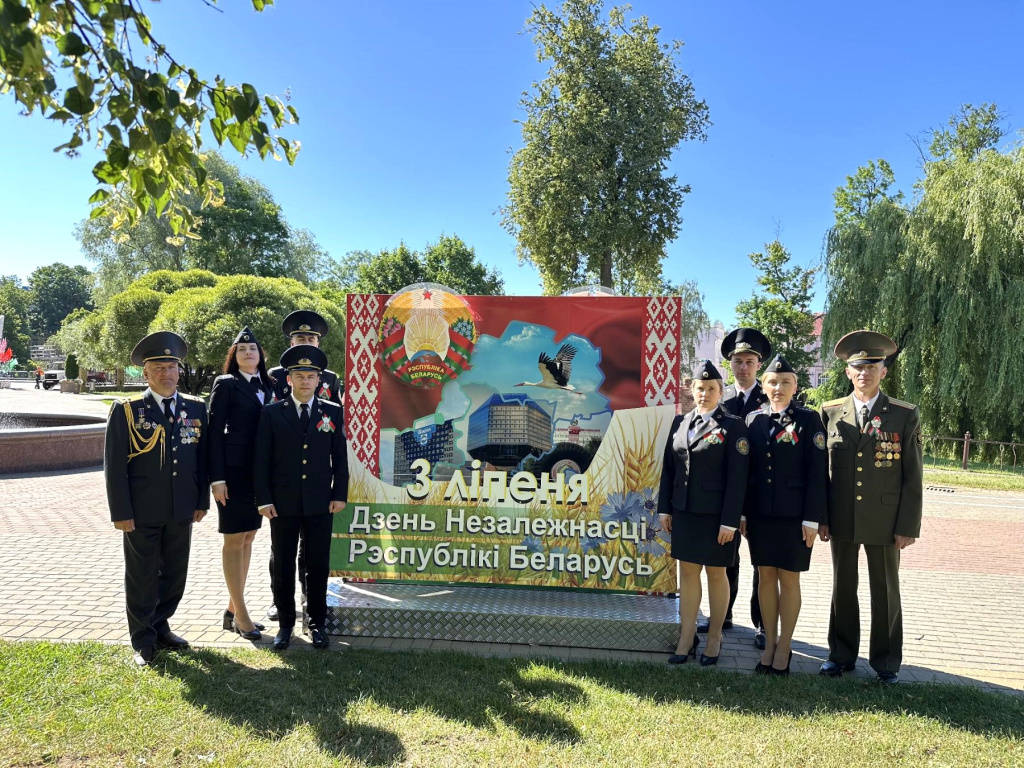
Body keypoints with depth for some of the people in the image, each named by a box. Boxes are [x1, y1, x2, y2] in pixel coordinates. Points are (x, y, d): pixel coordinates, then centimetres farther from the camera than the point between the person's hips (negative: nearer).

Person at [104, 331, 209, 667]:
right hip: (142, 512, -3)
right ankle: (144, 642, 24)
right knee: (142, 578, 8)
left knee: (175, 574, 14)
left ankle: (160, 627, 34)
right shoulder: (126, 411, -5)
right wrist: (121, 512, -10)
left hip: (182, 510, 3)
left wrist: (202, 501, 6)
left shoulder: (196, 408, 4)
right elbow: (114, 466, -6)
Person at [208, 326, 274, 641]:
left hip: (260, 472, 6)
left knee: (248, 537, 12)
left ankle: (233, 609, 24)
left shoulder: (268, 386, 11)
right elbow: (215, 432, -8)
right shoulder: (225, 384, -5)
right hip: (234, 471, -6)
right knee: (234, 540, 1)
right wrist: (217, 478, -13)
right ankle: (240, 613, 10)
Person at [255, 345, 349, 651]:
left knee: (318, 565, 7)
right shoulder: (272, 413, 2)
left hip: (320, 503, 1)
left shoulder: (333, 412, 5)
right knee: (283, 566, 9)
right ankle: (285, 623, 23)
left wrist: (340, 494, -1)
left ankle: (316, 622, 22)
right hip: (283, 503, 0)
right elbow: (261, 459, 0)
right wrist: (264, 499, -6)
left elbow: (340, 457, 6)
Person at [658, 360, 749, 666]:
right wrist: (665, 508, 7)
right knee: (687, 572, 10)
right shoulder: (680, 422, 7)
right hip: (684, 512, 4)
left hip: (716, 515, -4)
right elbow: (668, 468, 10)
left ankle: (715, 638, 24)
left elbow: (737, 477, -11)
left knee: (716, 573, 9)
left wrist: (730, 521, -15)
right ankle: (687, 638, 20)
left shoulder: (733, 426, -7)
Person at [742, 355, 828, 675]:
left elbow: (817, 472, -7)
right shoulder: (753, 420, 6)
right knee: (766, 577, 10)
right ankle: (769, 644, 23)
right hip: (760, 514, 3)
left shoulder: (809, 420, -4)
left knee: (789, 579, 5)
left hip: (794, 515, -3)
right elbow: (745, 469, 6)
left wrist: (812, 518, -10)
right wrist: (742, 513, 4)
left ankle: (784, 648, 19)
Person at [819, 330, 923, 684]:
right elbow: (821, 469, 2)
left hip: (885, 521, -1)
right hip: (841, 519, 2)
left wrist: (907, 526, -8)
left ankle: (886, 661, 27)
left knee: (885, 591, 11)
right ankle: (841, 655, 28)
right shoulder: (830, 412, 1)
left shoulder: (905, 415, -3)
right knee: (843, 588, 13)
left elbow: (913, 476, -4)